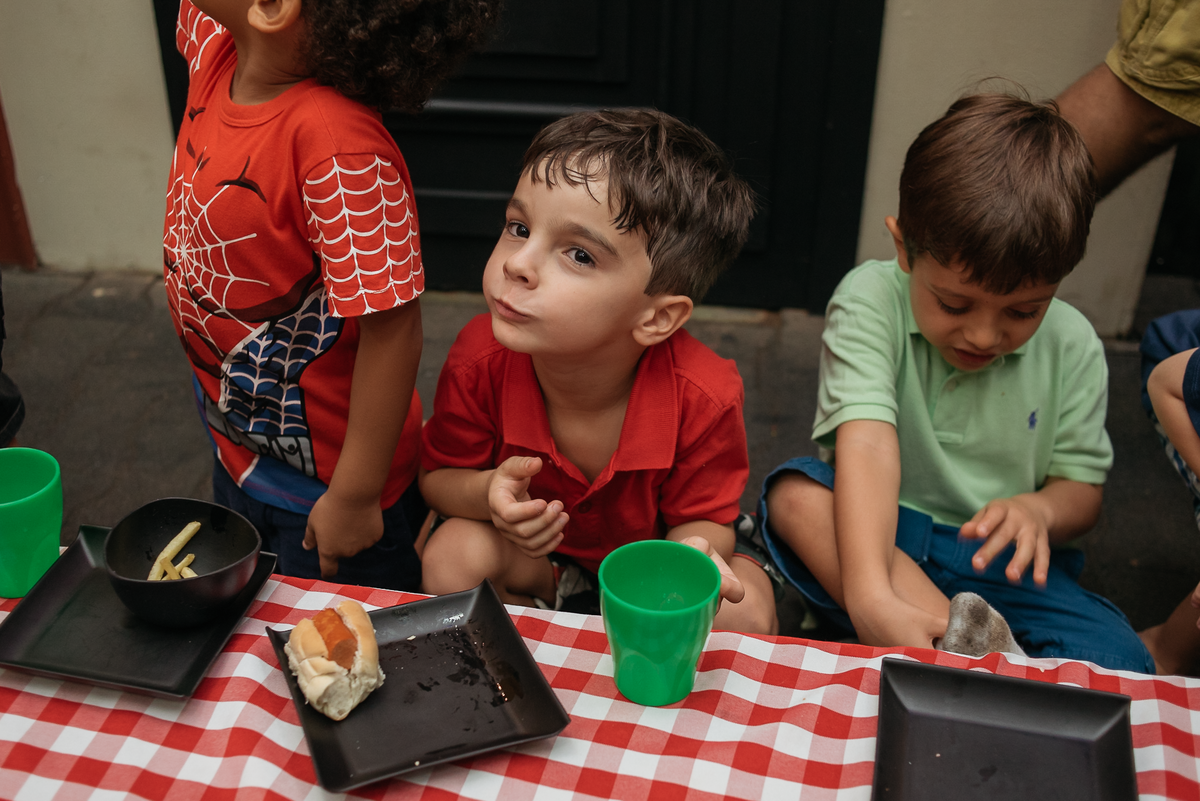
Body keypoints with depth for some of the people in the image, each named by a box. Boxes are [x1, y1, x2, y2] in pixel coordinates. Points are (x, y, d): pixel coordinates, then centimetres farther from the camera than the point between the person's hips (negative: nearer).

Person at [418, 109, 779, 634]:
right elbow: (438, 475, -10)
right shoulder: (479, 361, -27)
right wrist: (488, 491, -34)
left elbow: (703, 518, -15)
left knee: (745, 603, -26)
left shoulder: (702, 399, -31)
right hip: (525, 553, 1)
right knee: (455, 551, -29)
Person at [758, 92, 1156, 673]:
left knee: (1121, 664, -23)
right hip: (880, 534, -1)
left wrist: (1040, 508, -24)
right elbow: (867, 443, -29)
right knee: (796, 494, -33)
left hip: (999, 559, 2)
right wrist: (870, 592, -44)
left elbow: (1082, 488, 3)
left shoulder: (1071, 346, -4)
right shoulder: (871, 298, -14)